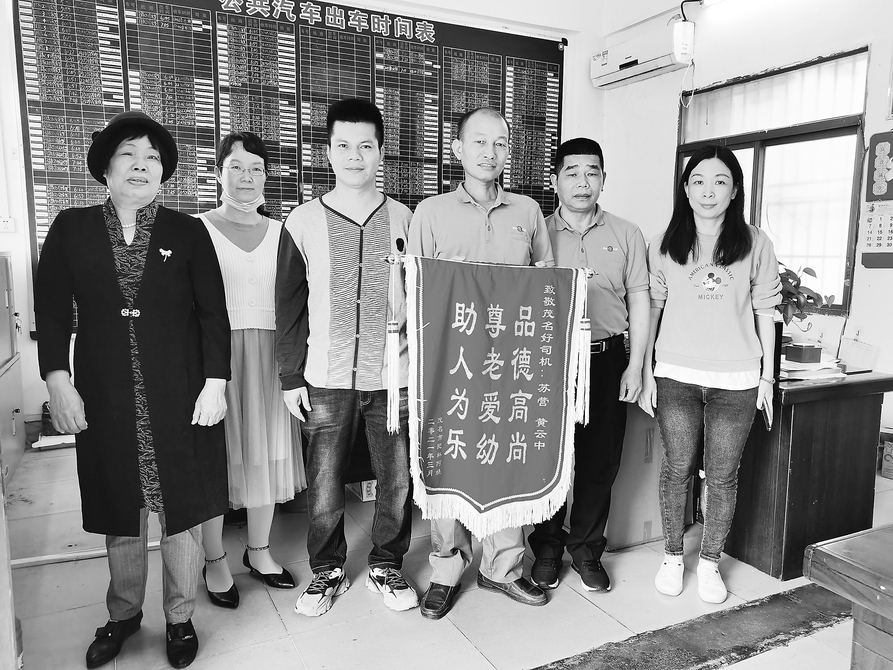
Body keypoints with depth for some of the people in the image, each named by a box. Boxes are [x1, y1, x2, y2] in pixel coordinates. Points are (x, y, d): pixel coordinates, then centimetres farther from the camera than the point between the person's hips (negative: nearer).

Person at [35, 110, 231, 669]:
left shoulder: (187, 232, 0)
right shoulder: (71, 229, 4)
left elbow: (213, 314, -2)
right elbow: (52, 313, 4)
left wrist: (215, 382, -7)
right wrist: (58, 381, -5)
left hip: (180, 398, -1)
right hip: (105, 400, 1)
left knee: (183, 511, 8)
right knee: (119, 516, 14)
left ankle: (180, 617, 28)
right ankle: (123, 614, 36)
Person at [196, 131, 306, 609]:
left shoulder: (280, 233, 9)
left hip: (268, 356, 3)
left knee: (266, 453, 11)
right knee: (217, 456, 4)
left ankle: (258, 550, 30)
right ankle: (215, 561, 22)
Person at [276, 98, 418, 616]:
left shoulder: (404, 220, 3)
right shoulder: (303, 222, 1)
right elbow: (290, 307, 4)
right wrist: (291, 378, 2)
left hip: (394, 376, 1)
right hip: (326, 379, 0)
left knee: (397, 480, 9)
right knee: (324, 484, 8)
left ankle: (387, 565, 32)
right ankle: (328, 571, 31)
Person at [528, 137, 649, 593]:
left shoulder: (626, 235, 7)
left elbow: (639, 303, 8)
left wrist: (635, 366, 1)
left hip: (607, 360, 2)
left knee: (600, 461, 7)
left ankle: (586, 549, 25)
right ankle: (547, 546, 24)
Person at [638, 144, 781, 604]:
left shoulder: (755, 243, 3)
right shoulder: (664, 246, 4)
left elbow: (764, 312, 7)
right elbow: (651, 309, 6)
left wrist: (767, 376, 5)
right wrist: (646, 372, 3)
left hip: (736, 379, 0)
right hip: (676, 375, 0)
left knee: (723, 475, 6)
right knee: (677, 468, 6)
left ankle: (710, 563, 24)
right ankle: (672, 557, 24)